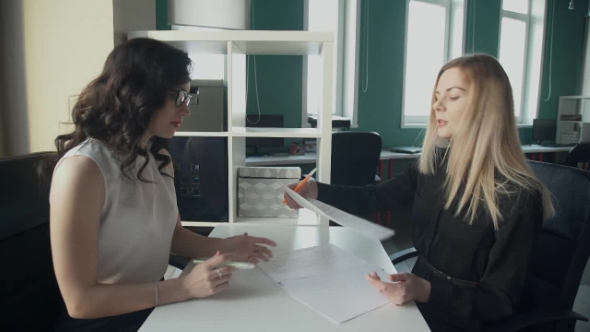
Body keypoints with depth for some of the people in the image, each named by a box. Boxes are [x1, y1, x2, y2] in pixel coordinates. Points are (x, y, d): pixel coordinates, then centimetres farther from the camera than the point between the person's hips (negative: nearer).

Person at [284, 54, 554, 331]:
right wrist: (316, 191, -6)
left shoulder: (517, 198, -20)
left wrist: (426, 292, -33)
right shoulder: (435, 163, -2)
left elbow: (501, 302, -17)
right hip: (415, 299, 5)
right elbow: (376, 198, 7)